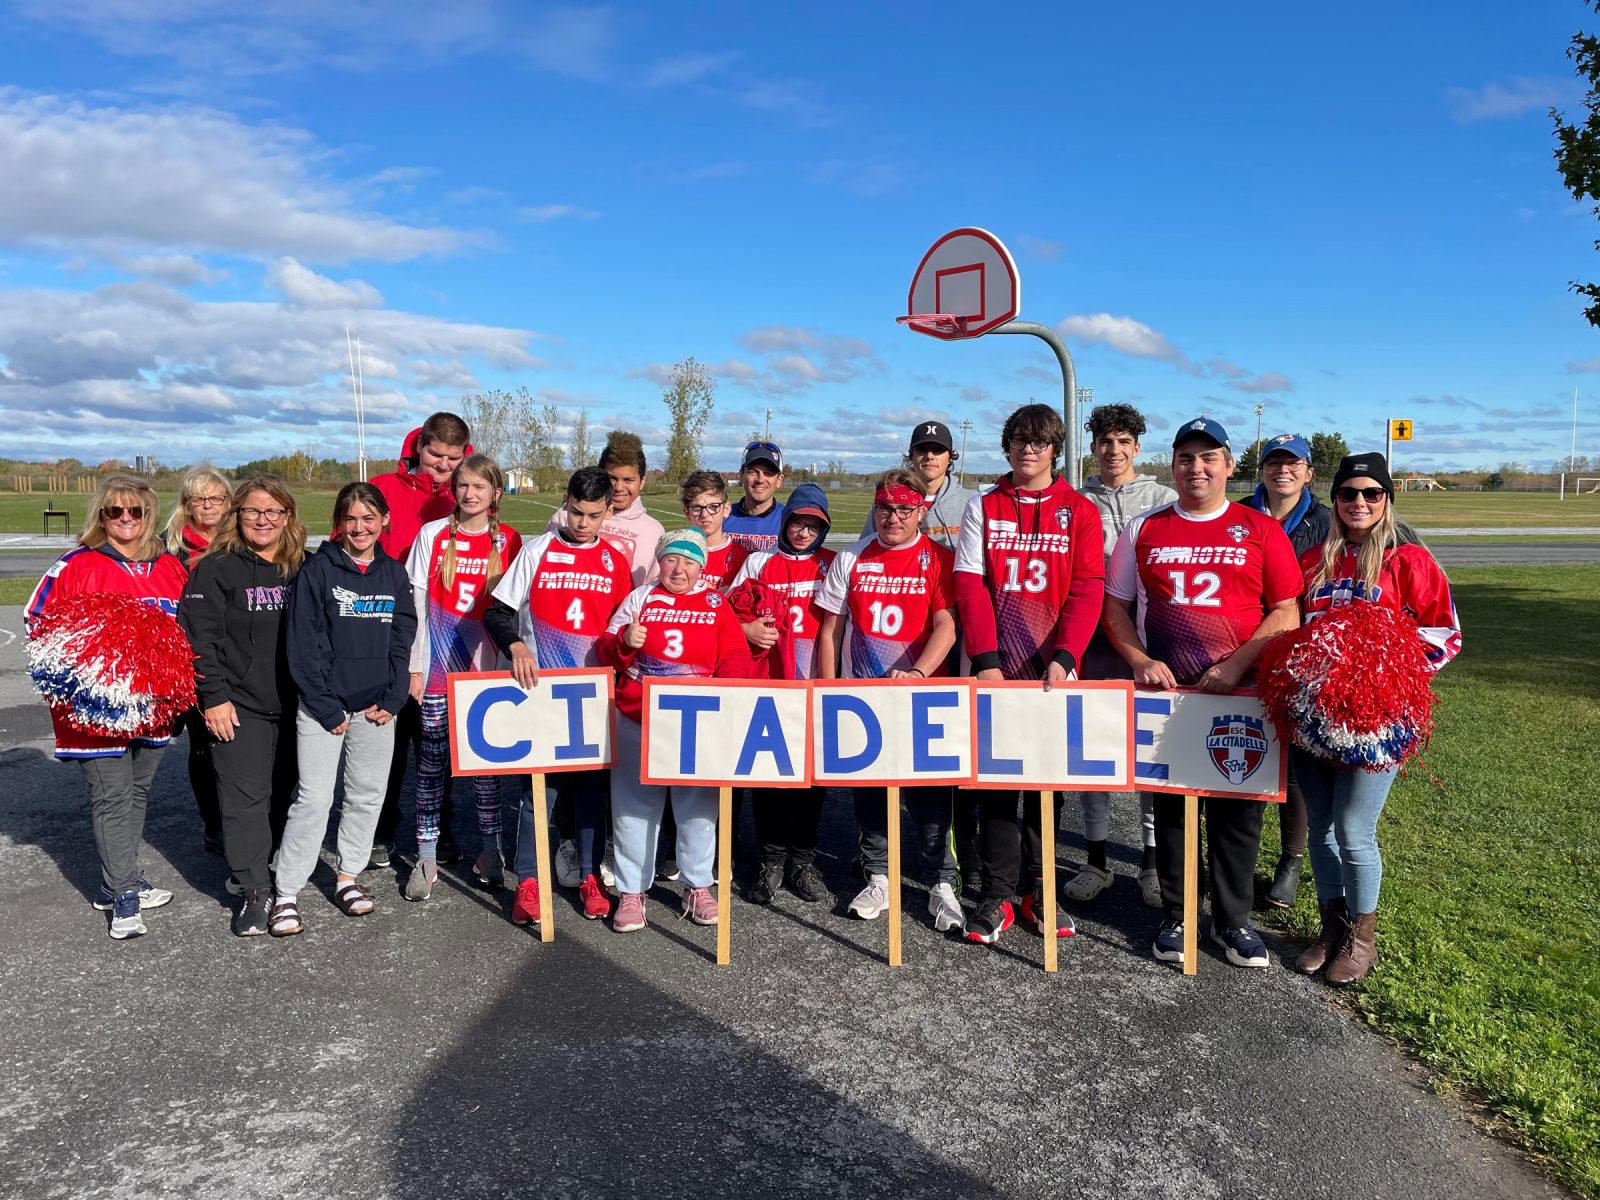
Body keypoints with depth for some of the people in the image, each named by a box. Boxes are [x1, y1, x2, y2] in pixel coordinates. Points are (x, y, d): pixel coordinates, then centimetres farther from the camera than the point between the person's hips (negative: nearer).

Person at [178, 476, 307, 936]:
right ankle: (254, 891, 4)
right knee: (246, 796, -4)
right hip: (239, 707, -4)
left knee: (281, 792, 13)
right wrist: (213, 697, -14)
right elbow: (199, 637, -9)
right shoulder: (216, 569, -5)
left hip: (291, 706, 5)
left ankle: (273, 869, 28)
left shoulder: (299, 570, 9)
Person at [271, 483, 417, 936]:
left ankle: (347, 877, 28)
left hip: (376, 708, 4)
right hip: (323, 706, -4)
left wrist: (391, 701, -3)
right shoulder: (317, 570, -6)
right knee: (315, 798, -6)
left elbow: (403, 641, 7)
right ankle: (286, 894, 5)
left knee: (368, 795, 11)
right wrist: (327, 709, -12)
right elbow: (303, 645, -9)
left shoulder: (394, 574, 7)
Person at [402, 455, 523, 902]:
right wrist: (414, 664, -2)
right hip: (438, 668, 0)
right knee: (432, 758, 3)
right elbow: (416, 602, 1)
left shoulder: (509, 541, 3)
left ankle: (489, 848, 17)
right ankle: (427, 856, 12)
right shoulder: (433, 535, 1)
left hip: (487, 668, 0)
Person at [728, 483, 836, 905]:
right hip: (766, 684, 0)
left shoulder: (832, 565, 8)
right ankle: (772, 861, 13)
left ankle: (802, 860, 18)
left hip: (815, 684, 0)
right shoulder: (760, 563, 9)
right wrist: (748, 630, -9)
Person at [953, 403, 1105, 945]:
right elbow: (970, 586, -2)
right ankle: (996, 896, 10)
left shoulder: (1079, 512, 5)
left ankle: (1040, 893, 18)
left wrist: (1062, 658, -17)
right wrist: (986, 659, -13)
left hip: (1052, 674, 0)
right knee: (995, 780, 3)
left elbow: (1086, 591, -4)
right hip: (996, 674, 0)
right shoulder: (983, 507, 7)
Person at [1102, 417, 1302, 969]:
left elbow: (1286, 612, -1)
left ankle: (1232, 920, 23)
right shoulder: (1144, 529, 7)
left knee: (1237, 808, 7)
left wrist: (1236, 665, -13)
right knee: (1170, 805, 10)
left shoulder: (1260, 530, 3)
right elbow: (1115, 606, 10)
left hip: (1241, 695, -1)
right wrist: (1140, 660, -6)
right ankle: (1176, 916, 23)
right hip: (1164, 691, 1)